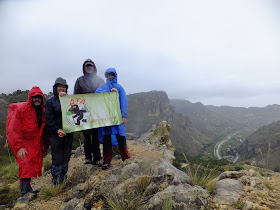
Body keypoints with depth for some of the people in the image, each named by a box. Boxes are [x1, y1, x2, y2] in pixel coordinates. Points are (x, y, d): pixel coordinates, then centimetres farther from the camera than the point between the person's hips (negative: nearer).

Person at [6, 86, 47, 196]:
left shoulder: (42, 110, 3)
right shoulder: (21, 109, -13)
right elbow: (14, 130, -13)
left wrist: (45, 145, 12)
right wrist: (19, 147, -16)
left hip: (35, 143, 5)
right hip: (22, 142, -5)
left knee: (34, 164, 7)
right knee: (25, 163, -14)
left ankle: (27, 187, 23)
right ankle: (24, 191, -3)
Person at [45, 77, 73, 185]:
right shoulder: (51, 101, 2)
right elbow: (48, 119, -4)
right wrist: (57, 130, -18)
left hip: (68, 132, 3)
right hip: (55, 134, -3)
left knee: (66, 157, 12)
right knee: (57, 158, 0)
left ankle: (63, 177, 28)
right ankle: (56, 180, 16)